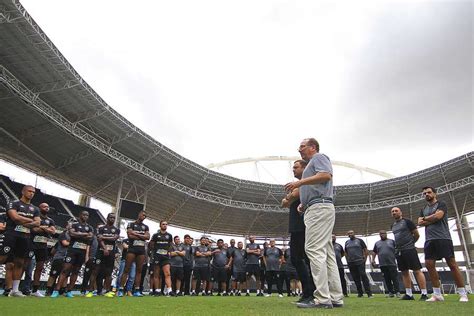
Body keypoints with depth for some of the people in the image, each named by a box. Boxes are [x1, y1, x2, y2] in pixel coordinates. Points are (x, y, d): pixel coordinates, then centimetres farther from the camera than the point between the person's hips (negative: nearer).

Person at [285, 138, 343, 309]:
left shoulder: (319, 157, 4)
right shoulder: (311, 165, 31)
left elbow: (326, 175, -16)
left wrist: (300, 182, -17)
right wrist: (303, 203, 15)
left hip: (320, 208, -10)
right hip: (317, 209, 10)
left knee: (314, 249, -16)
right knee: (327, 253, 6)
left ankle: (322, 298, -18)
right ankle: (336, 298, 7)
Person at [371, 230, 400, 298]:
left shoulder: (392, 241, 7)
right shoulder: (377, 243, 15)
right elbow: (374, 252, 19)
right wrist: (373, 260, 10)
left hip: (392, 264, -3)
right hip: (382, 264, 3)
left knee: (394, 278, -5)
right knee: (387, 279, 4)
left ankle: (397, 292, 0)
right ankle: (391, 292, 11)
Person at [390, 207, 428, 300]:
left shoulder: (407, 222, -5)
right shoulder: (393, 226, 15)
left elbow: (417, 234, -2)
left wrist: (410, 243, 7)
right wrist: (399, 245, 15)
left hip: (409, 250, -7)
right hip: (399, 251, 8)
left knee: (417, 271, -7)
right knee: (404, 272, 9)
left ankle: (424, 294, -3)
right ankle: (409, 294, 15)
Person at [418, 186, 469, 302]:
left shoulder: (441, 204, 5)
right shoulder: (423, 210, 21)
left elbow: (438, 216, -13)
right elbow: (420, 222, 7)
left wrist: (425, 218, 2)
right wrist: (432, 220, -5)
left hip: (443, 238, -5)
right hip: (429, 240, 5)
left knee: (452, 264, -4)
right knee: (429, 265, -3)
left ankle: (463, 294, 5)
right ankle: (437, 294, 4)